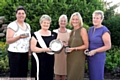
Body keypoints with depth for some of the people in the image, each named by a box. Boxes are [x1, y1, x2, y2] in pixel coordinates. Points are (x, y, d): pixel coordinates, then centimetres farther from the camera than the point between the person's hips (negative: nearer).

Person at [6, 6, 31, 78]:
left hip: (25, 54, 6)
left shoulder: (27, 25, 13)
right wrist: (19, 36, -26)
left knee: (23, 74, 8)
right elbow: (8, 40, -13)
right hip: (14, 53, -6)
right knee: (15, 74, -2)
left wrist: (29, 52, 13)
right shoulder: (12, 25, -7)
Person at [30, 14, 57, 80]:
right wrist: (45, 49, -21)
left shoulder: (53, 34, 11)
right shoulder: (36, 35, -5)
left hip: (50, 60, 5)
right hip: (39, 60, -5)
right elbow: (33, 48, -13)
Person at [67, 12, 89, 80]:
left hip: (79, 57, -6)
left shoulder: (82, 30, -7)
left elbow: (86, 46, -9)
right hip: (70, 58, 7)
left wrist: (74, 48, -16)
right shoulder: (72, 32, 13)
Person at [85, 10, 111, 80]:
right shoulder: (91, 29, 8)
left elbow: (108, 46, -14)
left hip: (98, 58, -7)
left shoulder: (104, 31, -13)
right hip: (90, 57, 7)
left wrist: (95, 51, -18)